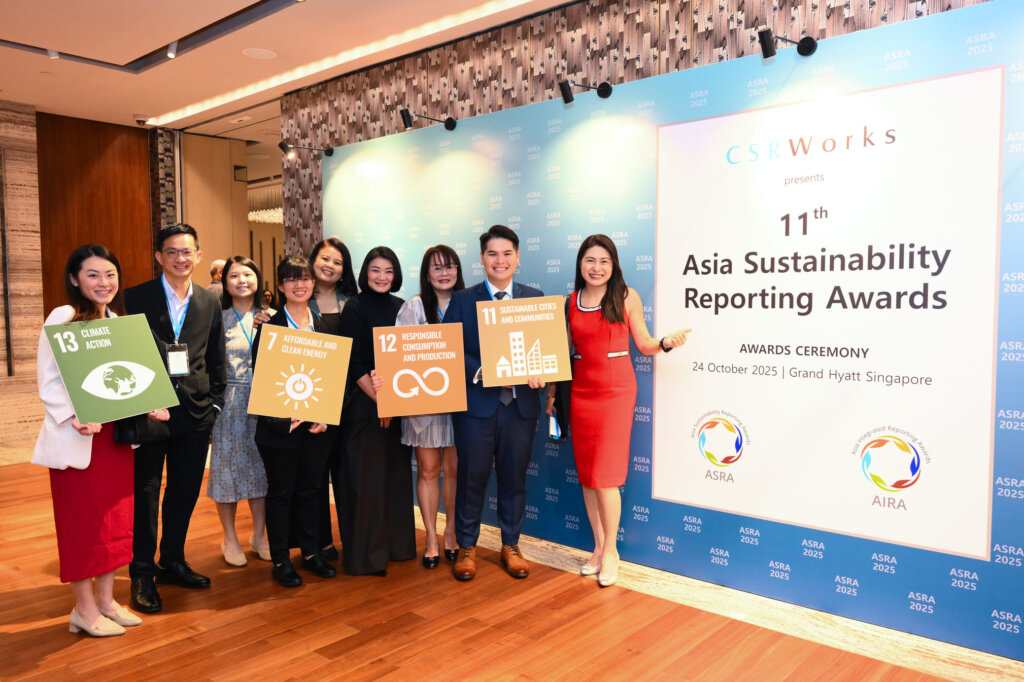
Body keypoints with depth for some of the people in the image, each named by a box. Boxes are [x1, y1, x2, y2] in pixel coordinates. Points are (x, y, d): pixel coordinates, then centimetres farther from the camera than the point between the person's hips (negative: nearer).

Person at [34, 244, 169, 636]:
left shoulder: (117, 321, 10)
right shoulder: (62, 319, -10)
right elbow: (48, 383, -12)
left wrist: (149, 406, -4)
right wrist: (77, 418, -26)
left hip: (116, 433, 6)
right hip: (76, 438, -6)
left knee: (117, 517, 12)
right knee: (81, 521, 4)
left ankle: (105, 599, 27)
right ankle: (85, 609, 20)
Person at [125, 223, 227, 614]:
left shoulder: (210, 303, 9)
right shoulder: (136, 298, -2)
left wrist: (215, 404, 7)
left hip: (195, 414, 4)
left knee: (185, 491, 13)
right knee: (145, 493, 4)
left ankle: (173, 562, 31)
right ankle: (142, 575, 19)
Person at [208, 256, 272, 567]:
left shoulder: (271, 317, 6)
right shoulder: (217, 318, -1)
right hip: (228, 402, -2)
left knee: (261, 464, 8)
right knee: (228, 464, 5)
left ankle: (259, 535, 23)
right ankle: (230, 539, 20)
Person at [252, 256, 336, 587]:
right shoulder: (269, 326, -4)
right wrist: (285, 416, -16)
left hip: (316, 425, 3)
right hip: (280, 425, -3)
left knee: (309, 490, 14)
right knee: (281, 493, 8)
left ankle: (311, 552, 28)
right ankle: (280, 560, 20)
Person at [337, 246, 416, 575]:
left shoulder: (400, 307, 9)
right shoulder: (354, 307, -5)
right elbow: (353, 362, -10)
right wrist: (380, 398, -13)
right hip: (364, 403, -5)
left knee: (397, 473, 11)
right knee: (365, 477, -1)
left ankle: (397, 544, 24)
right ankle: (365, 553, 10)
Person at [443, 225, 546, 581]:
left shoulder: (535, 298, 8)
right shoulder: (462, 300, 3)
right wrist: (481, 373, -19)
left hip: (520, 404, 2)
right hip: (476, 404, -1)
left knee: (514, 478, 12)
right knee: (471, 477, 6)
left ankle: (511, 545, 29)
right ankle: (466, 547, 23)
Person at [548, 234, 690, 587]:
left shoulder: (627, 297, 0)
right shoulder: (570, 302, 9)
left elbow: (643, 344, 2)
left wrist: (666, 343, -18)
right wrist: (552, 389, 9)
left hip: (616, 391, -4)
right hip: (581, 391, 4)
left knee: (604, 475, -6)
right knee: (586, 474, 8)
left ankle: (611, 551, 12)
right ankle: (599, 547, 23)